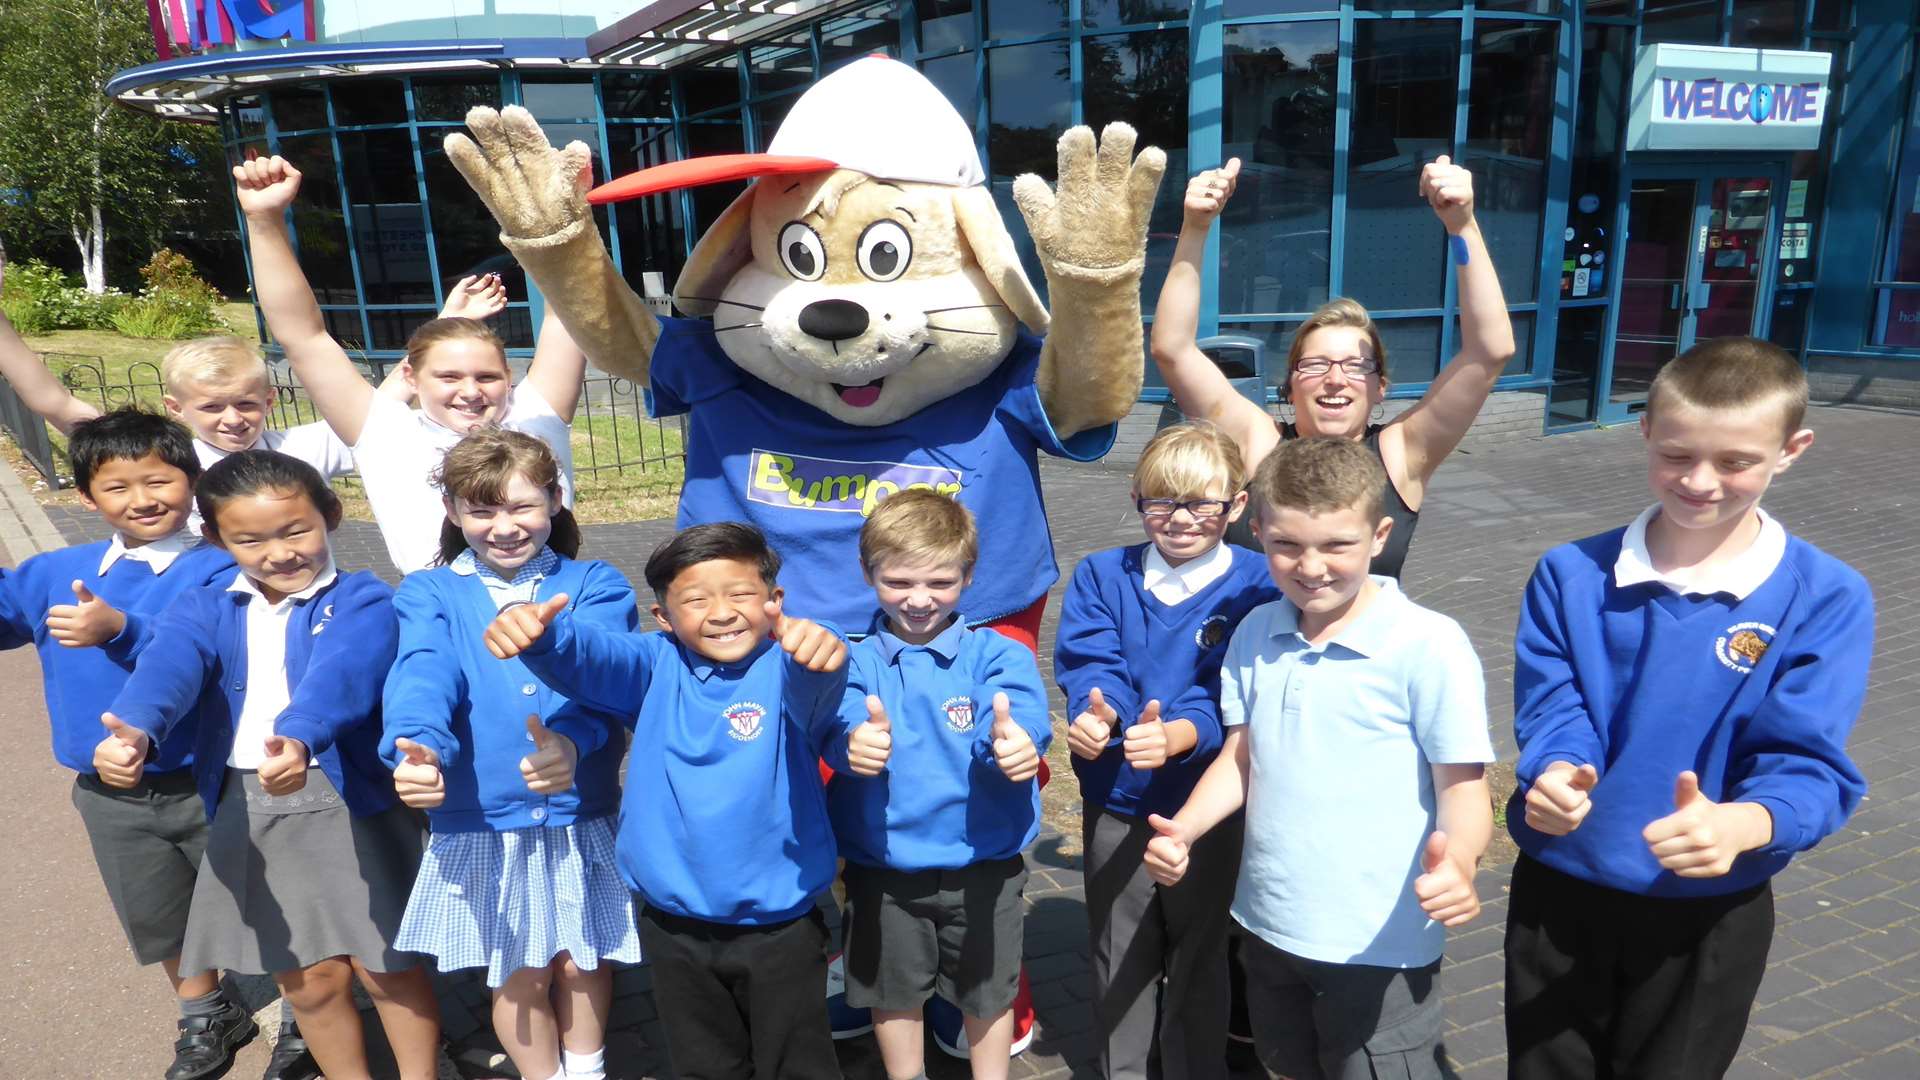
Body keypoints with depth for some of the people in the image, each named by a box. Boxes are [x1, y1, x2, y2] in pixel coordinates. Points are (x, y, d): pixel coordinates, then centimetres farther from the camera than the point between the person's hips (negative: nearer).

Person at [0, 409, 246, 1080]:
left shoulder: (217, 572, -16)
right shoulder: (57, 573, 3)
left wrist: (122, 630, -42)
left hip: (208, 787, -5)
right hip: (109, 795, 6)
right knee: (164, 921, 23)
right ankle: (206, 1022, 47)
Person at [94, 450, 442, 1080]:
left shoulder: (362, 601, -7)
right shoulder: (205, 610, 5)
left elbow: (341, 672, -27)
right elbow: (169, 666, -17)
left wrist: (300, 738, -48)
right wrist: (134, 728, -39)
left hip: (351, 803, -3)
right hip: (247, 814, 4)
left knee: (385, 966, 7)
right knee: (308, 978, 13)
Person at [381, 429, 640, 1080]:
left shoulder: (596, 587, -3)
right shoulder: (429, 595, -1)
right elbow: (424, 677, -21)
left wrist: (570, 739, -44)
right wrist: (416, 745, -43)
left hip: (583, 822, 0)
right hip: (482, 827, 0)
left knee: (582, 961, 16)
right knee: (519, 976, 14)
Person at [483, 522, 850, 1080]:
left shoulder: (784, 670, -14)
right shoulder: (656, 668, -4)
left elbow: (811, 689, -36)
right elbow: (587, 657, -21)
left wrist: (821, 650, -61)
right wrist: (539, 632, -44)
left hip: (780, 926, -3)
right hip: (673, 926, 3)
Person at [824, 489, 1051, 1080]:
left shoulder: (996, 654, -9)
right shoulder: (856, 661, -7)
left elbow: (1018, 714, -28)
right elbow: (844, 721, -26)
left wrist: (1013, 739, -52)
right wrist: (856, 741, -50)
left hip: (984, 866, -1)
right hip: (882, 868, 1)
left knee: (987, 990, 19)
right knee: (893, 990, 20)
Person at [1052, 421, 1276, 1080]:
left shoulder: (1255, 587, -10)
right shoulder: (1101, 576, -1)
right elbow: (1087, 662, -14)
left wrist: (1179, 733, -40)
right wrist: (1095, 711, -36)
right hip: (1115, 803, 2)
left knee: (1199, 960, 16)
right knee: (1120, 960, 19)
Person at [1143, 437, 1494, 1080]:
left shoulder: (1430, 645, -17)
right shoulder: (1256, 634, 0)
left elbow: (1462, 786, -13)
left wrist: (1457, 861, -33)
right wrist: (1183, 830, -7)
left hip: (1379, 944, -6)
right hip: (1268, 925, 6)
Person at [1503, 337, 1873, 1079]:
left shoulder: (1827, 600, -11)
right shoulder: (1570, 575, -7)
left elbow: (1806, 758, -18)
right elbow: (1551, 710, -12)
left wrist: (1740, 823, -40)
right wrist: (1558, 774, -35)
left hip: (1710, 912, 0)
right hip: (1558, 890, 1)